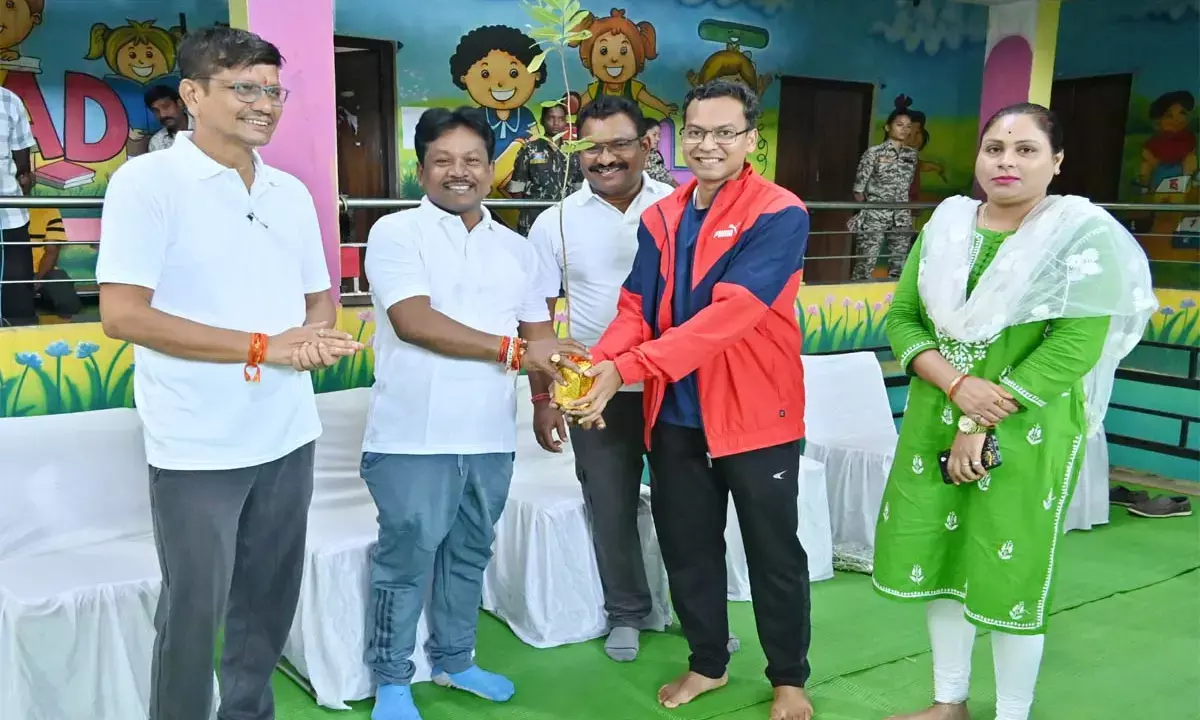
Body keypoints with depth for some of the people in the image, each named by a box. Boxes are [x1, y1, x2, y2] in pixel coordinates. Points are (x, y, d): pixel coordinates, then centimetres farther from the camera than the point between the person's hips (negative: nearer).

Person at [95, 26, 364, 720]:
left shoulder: (292, 192, 9)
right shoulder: (147, 180, -10)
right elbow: (122, 314, -16)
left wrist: (318, 339, -9)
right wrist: (263, 347, -18)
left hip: (287, 435, 6)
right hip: (199, 446, -6)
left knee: (270, 600, 17)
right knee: (194, 610, 6)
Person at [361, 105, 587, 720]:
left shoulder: (515, 248, 11)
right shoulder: (396, 233, -6)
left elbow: (539, 334, 11)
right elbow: (413, 321, -19)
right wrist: (513, 349, -20)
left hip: (491, 438, 5)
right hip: (413, 438, -5)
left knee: (469, 555, 17)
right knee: (405, 560, 6)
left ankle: (453, 660, 36)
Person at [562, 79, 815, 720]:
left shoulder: (780, 216, -14)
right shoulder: (660, 218, 6)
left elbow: (728, 314, -26)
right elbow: (636, 308, 0)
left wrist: (627, 369, -34)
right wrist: (596, 364, -22)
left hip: (756, 413, -5)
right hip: (676, 414, 5)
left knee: (773, 551, 10)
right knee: (686, 547, 16)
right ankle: (708, 663, 37)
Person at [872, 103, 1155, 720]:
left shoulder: (1084, 235, -9)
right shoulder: (945, 226, 5)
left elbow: (1075, 346, -17)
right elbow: (901, 319, 4)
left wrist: (980, 425, -18)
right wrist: (955, 384, -15)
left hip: (1027, 433, -4)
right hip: (935, 421, 5)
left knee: (1007, 574, 6)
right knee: (935, 560, 12)